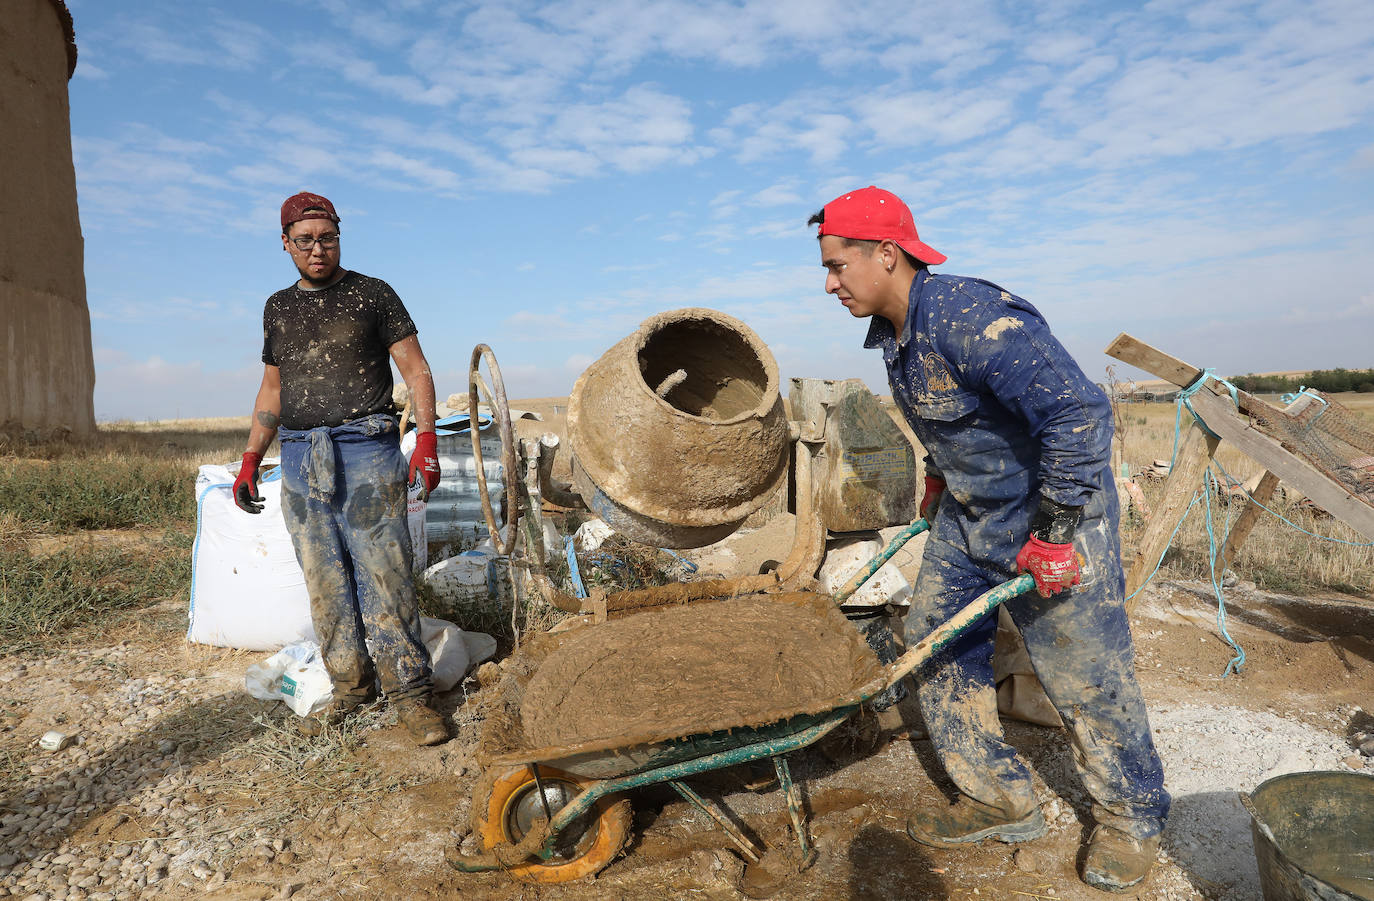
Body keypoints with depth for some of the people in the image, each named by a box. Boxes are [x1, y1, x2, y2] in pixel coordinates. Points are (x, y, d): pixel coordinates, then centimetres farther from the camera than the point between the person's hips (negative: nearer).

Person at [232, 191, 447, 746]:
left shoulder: (372, 294, 4)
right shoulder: (278, 307, 18)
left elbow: (416, 369, 0)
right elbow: (272, 389, 24)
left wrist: (426, 439, -13)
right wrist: (250, 460, 16)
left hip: (366, 453, -5)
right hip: (299, 458, 5)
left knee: (384, 577, -8)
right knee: (326, 583, 6)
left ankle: (409, 693, -1)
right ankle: (351, 688, 16)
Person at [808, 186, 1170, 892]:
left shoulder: (970, 317, -29)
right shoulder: (893, 332, 1)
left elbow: (1078, 412, -31)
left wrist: (1054, 533, -28)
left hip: (1052, 512, -8)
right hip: (968, 514, 9)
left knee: (1084, 673, 3)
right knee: (936, 643, 8)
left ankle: (1132, 816, 29)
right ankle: (999, 799, 23)